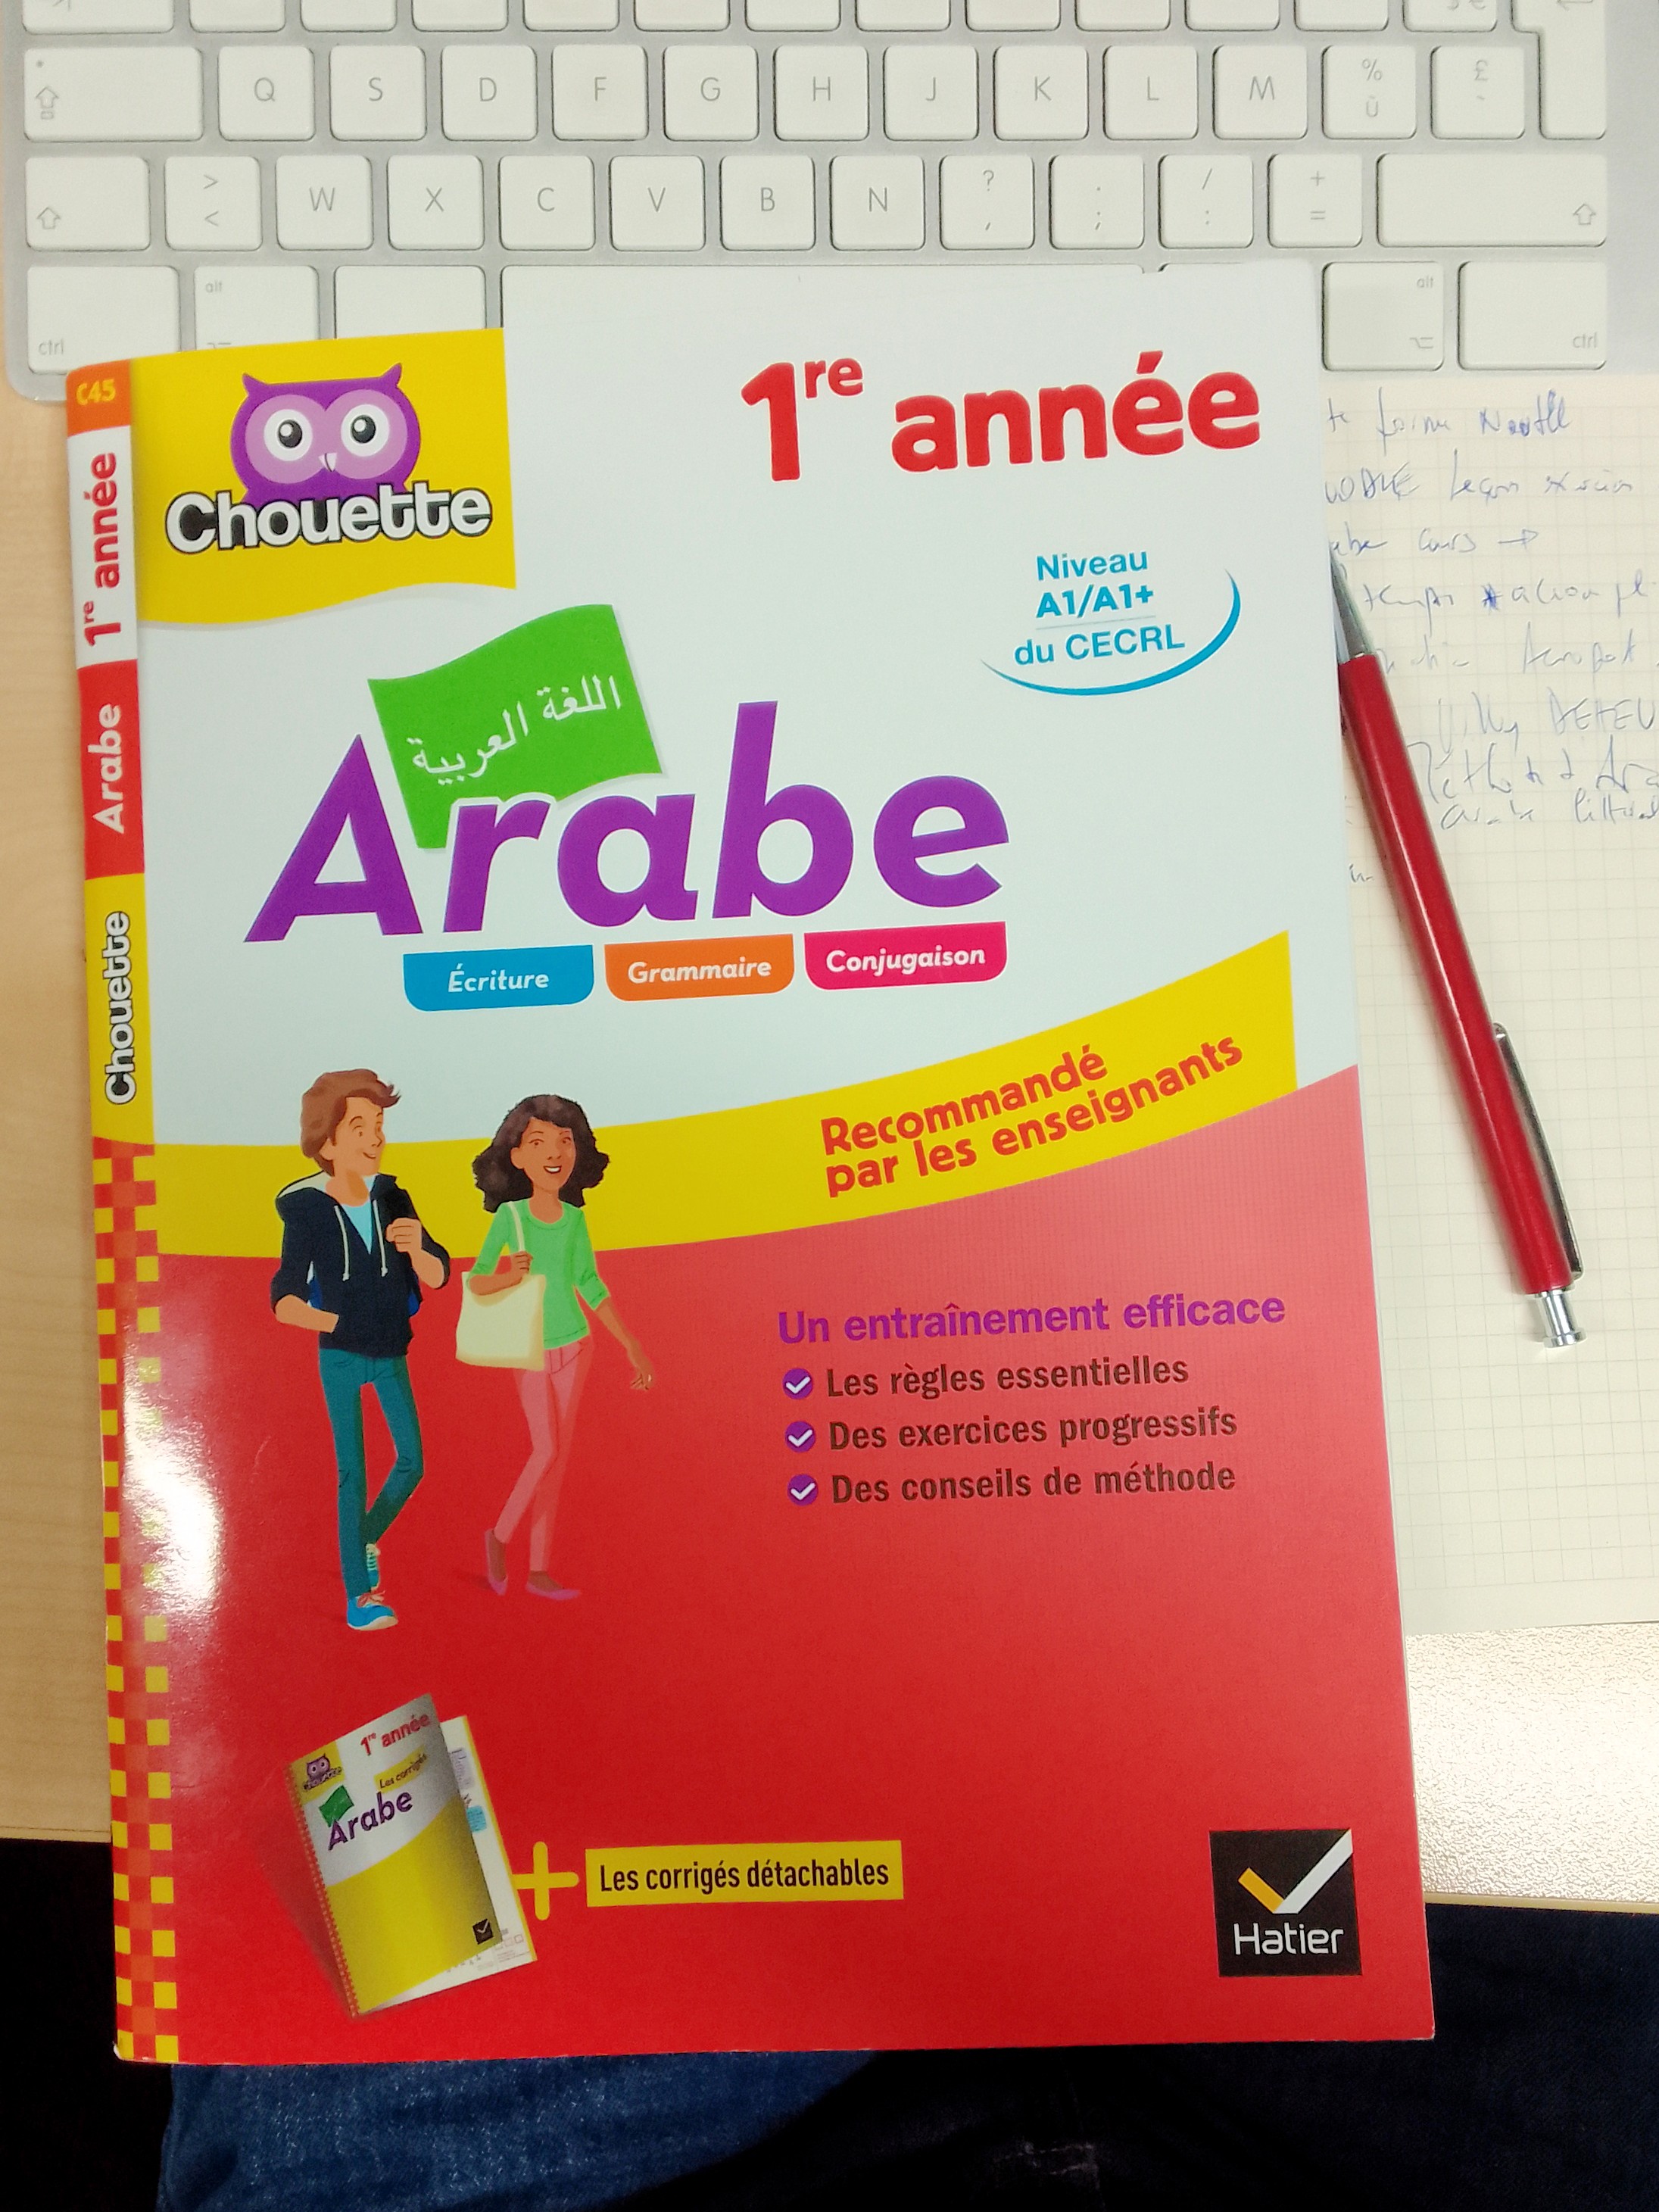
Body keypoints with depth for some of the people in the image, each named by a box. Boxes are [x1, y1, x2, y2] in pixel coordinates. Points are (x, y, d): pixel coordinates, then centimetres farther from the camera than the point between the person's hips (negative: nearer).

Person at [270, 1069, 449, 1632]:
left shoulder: (393, 1200, -8)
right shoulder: (307, 1211, -15)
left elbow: (437, 1277, -11)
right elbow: (285, 1302, -10)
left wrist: (416, 1247, -30)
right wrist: (339, 1322, -11)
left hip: (392, 1356, 3)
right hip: (340, 1358, -3)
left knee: (411, 1465, 8)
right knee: (352, 1473, 2)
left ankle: (368, 1539, 36)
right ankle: (357, 1595, 12)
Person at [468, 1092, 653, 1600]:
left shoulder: (574, 1218, -4)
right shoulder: (509, 1215, -12)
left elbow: (590, 1285, 4)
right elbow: (476, 1281, -9)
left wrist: (632, 1346, 5)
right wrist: (508, 1276, -32)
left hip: (575, 1347, 3)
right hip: (533, 1353, -3)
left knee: (556, 1456, 6)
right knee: (547, 1451, -9)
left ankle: (540, 1569, 15)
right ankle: (500, 1535, 17)